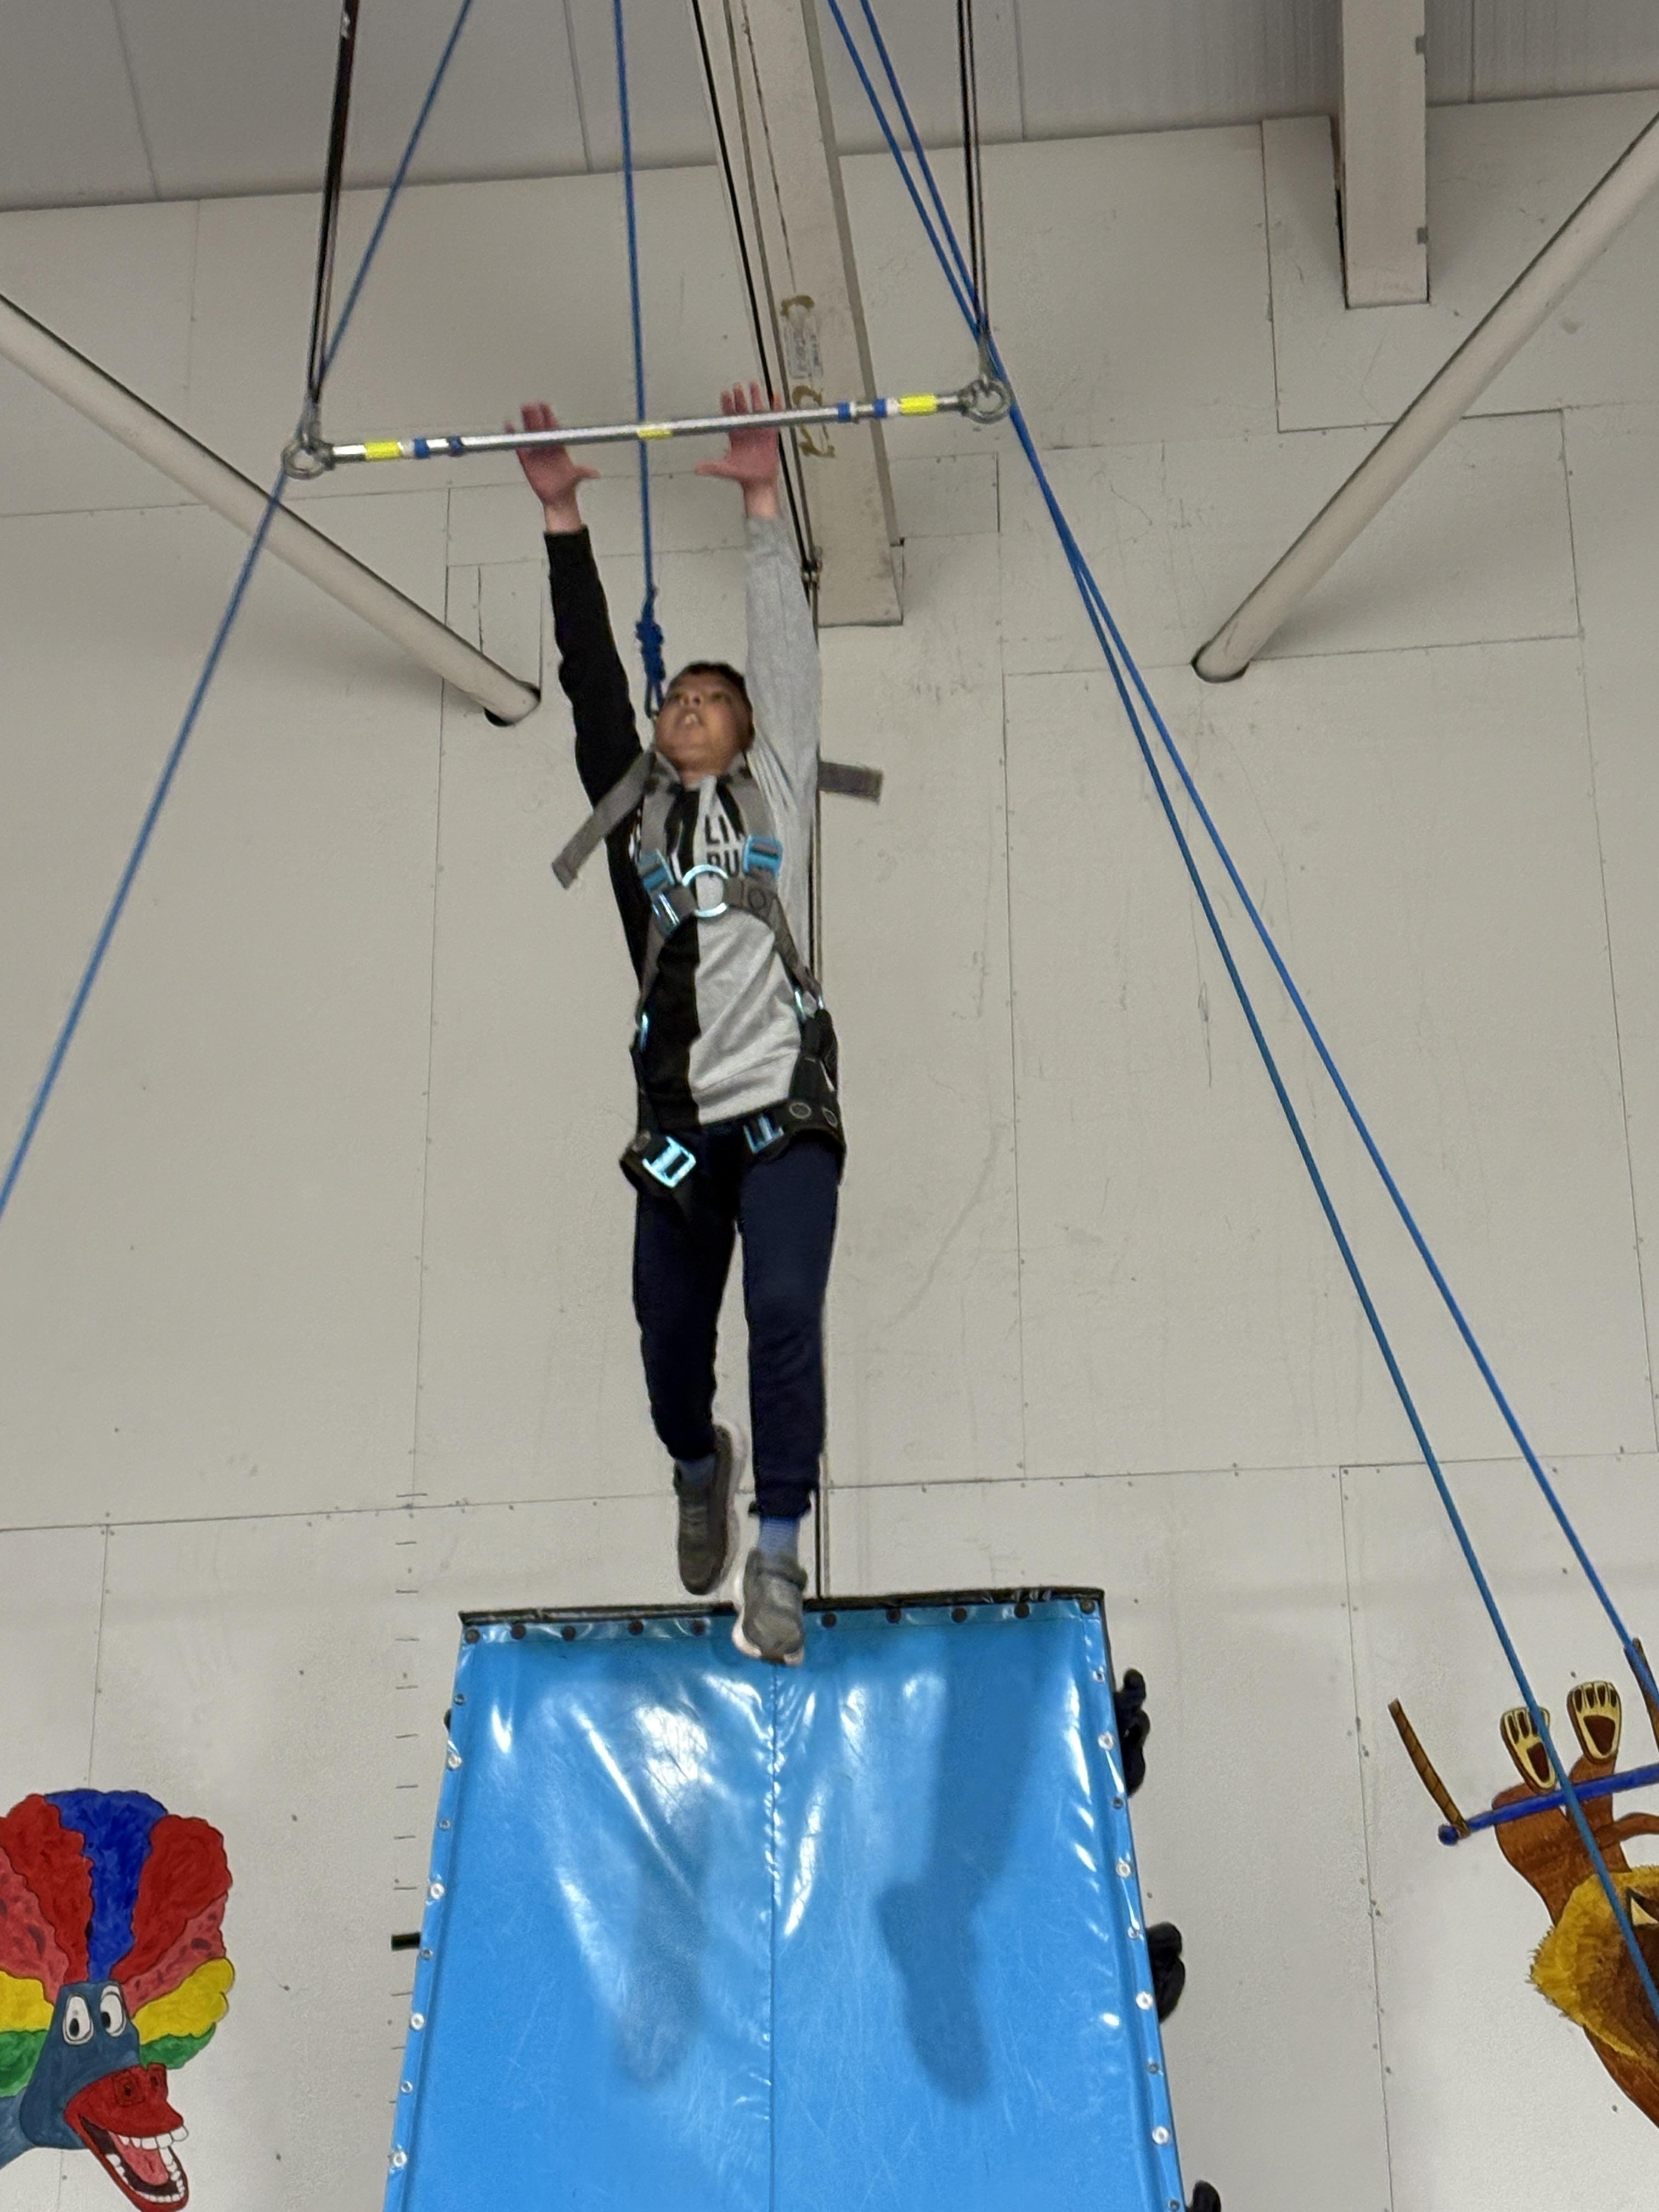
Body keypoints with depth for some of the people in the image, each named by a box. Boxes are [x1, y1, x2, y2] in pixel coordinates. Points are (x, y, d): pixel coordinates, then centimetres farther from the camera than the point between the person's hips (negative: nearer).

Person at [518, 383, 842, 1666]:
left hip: (784, 1113, -2)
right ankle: (701, 1465, 40)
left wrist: (763, 504, 5)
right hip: (677, 1126, 3)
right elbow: (589, 677, 11)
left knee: (785, 1314, -19)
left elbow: (788, 656, 8)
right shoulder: (633, 804, 16)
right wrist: (563, 521, 7)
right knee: (670, 1335, 6)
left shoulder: (776, 789, 13)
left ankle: (778, 1558, -14)